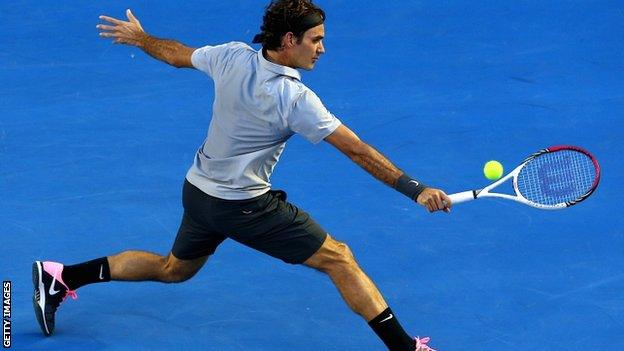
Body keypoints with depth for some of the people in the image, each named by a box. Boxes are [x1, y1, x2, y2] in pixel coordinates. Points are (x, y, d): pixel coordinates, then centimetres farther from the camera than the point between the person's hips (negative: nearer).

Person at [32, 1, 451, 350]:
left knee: (174, 269, 28)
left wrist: (140, 37, 32)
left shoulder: (232, 57, -7)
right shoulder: (295, 98, -25)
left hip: (198, 191, 7)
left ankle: (59, 278, 30)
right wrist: (415, 189, -26)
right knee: (338, 258, -4)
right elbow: (358, 150, -26)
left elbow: (177, 54, 12)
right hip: (245, 206, -7)